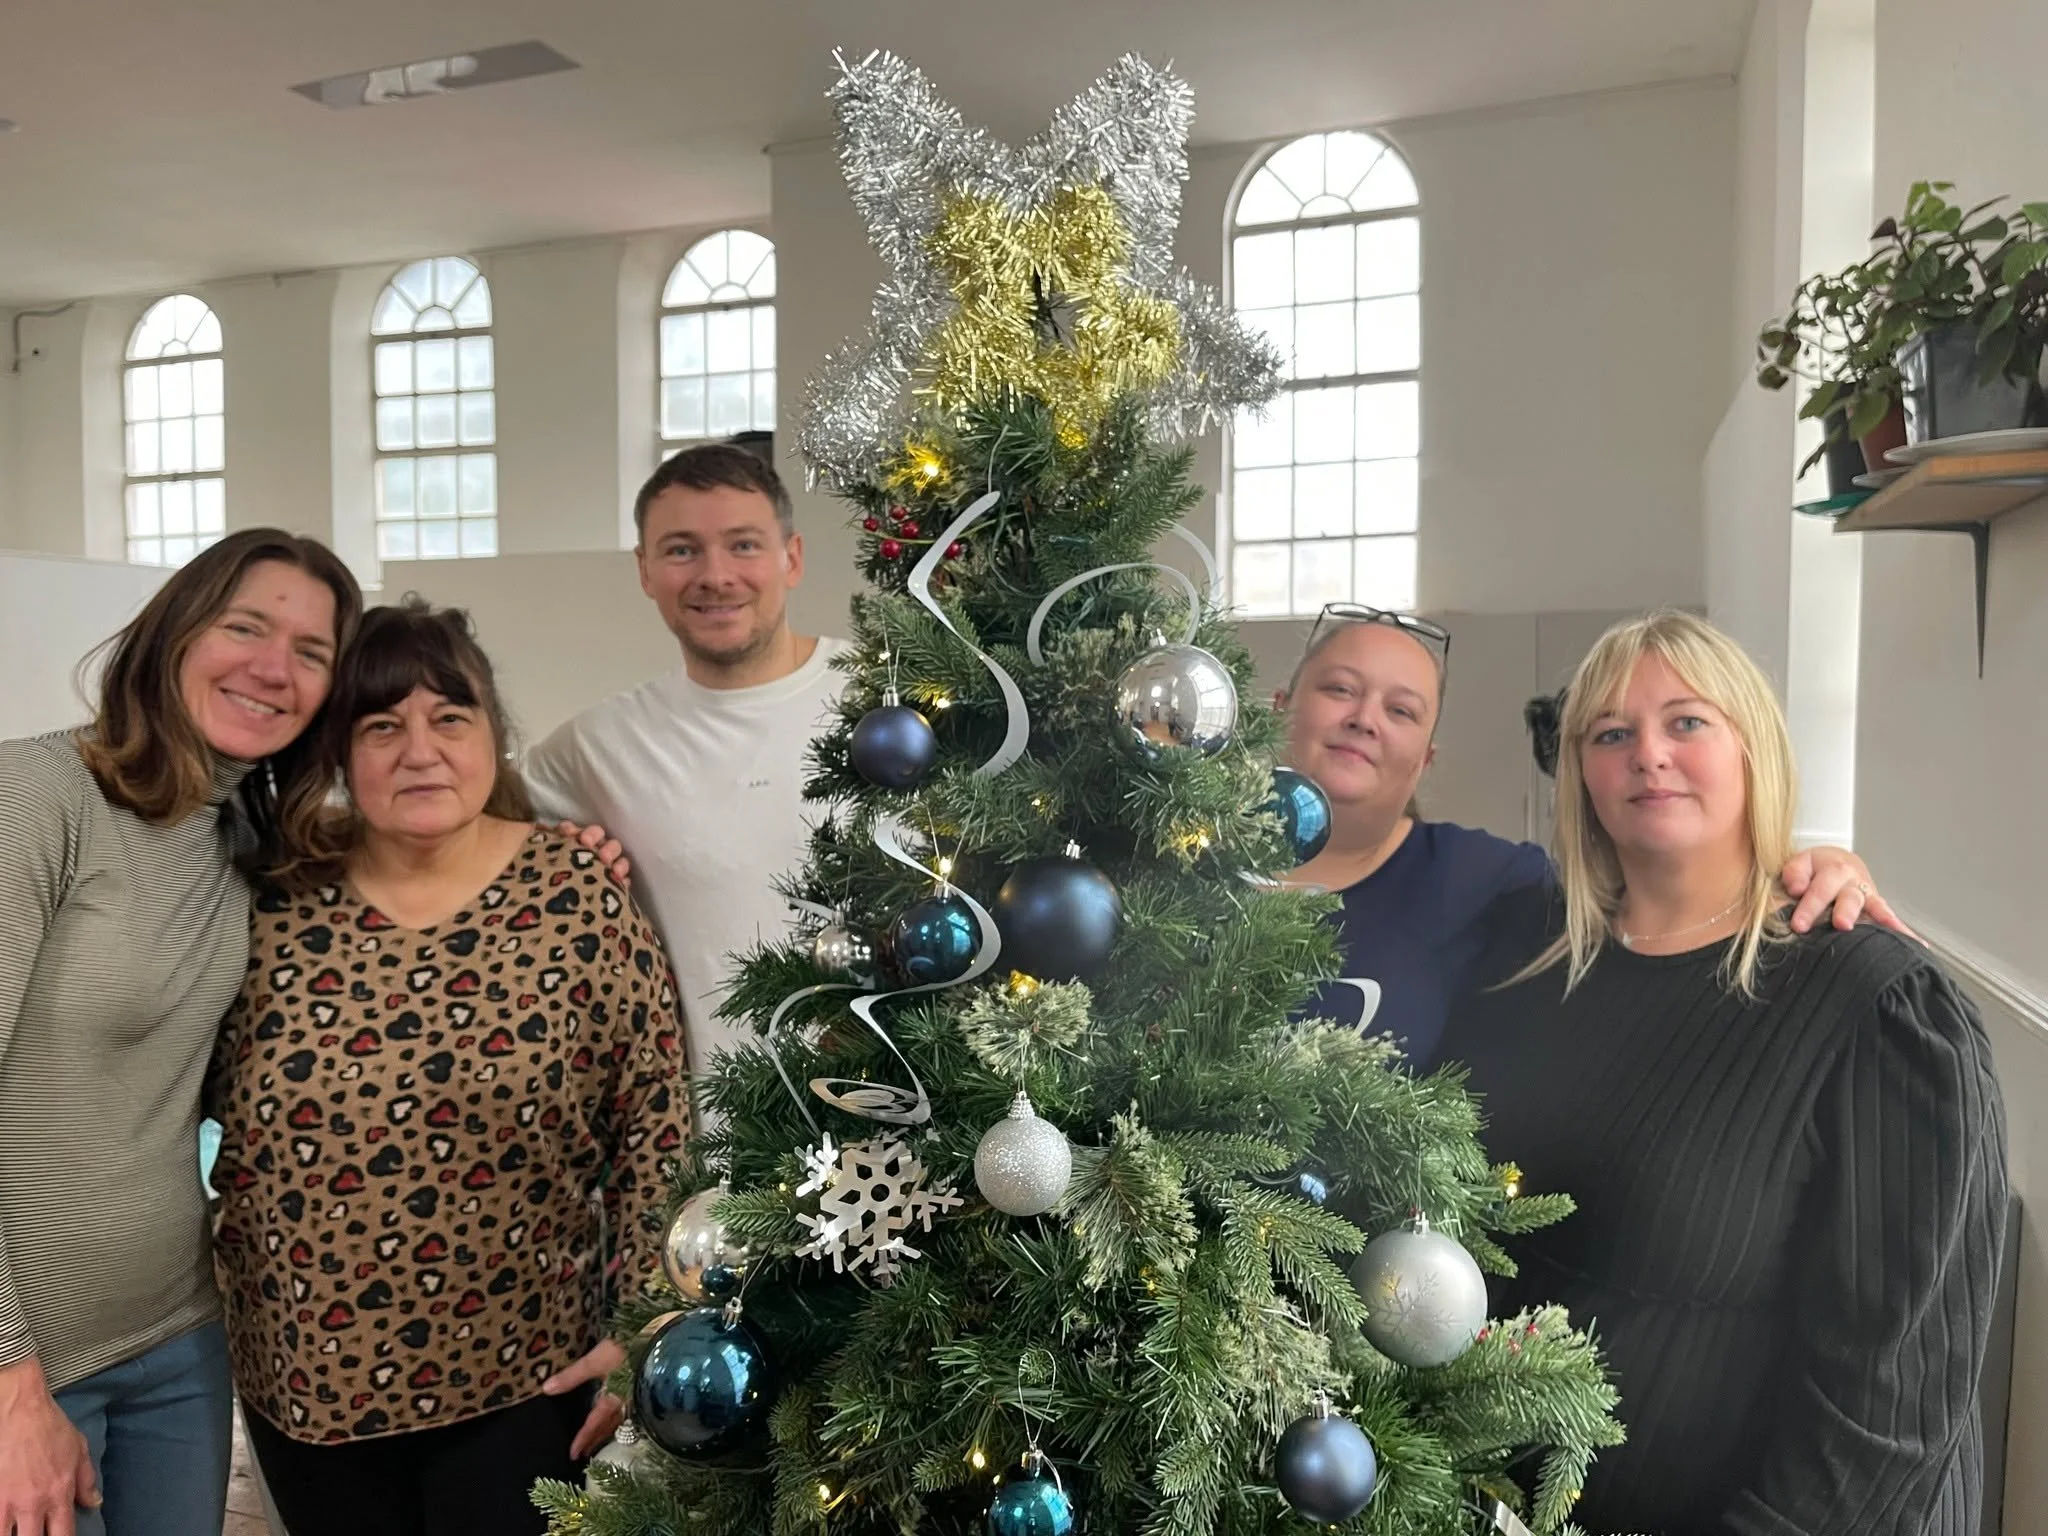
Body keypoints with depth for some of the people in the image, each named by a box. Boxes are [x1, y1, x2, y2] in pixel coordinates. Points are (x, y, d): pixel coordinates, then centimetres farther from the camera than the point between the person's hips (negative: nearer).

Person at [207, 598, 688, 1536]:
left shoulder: (580, 895, -10)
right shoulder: (275, 901, -4)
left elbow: (654, 1119, -8)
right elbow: (182, 1095, 8)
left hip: (520, 1379, -2)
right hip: (303, 1379, 3)